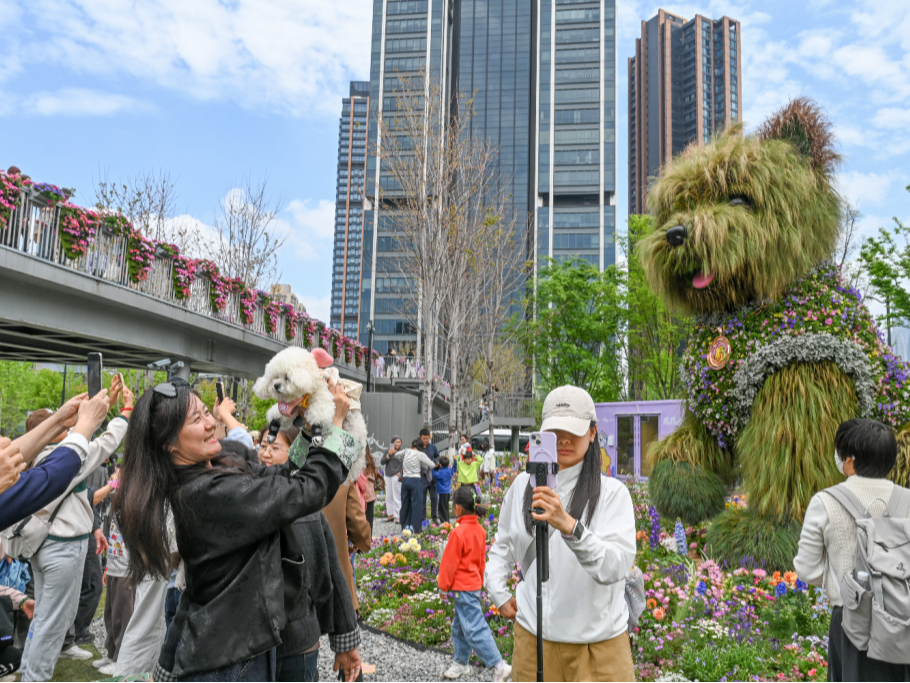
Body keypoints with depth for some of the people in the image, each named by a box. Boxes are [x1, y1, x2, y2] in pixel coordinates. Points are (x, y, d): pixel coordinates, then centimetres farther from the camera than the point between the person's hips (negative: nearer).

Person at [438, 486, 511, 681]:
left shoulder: (458, 532, -22)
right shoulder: (479, 529, 4)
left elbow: (449, 562, -15)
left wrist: (443, 585, -5)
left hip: (463, 587, -9)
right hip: (474, 583, 9)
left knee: (474, 629, -6)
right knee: (460, 627, 20)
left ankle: (499, 666, -5)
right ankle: (461, 663, 31)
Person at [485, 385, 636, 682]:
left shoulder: (613, 493, -10)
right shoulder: (522, 485, 3)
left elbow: (615, 568, -23)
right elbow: (502, 546, 18)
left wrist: (569, 526, -35)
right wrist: (499, 593, 7)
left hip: (599, 644, -3)